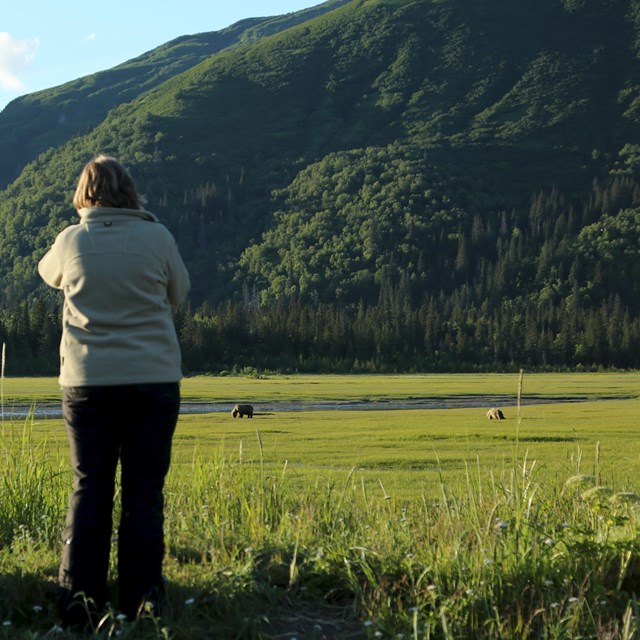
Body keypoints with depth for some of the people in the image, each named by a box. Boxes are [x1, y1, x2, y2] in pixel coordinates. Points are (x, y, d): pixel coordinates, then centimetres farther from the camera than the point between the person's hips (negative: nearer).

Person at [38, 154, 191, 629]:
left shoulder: (71, 241, -1)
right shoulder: (157, 237, -3)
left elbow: (49, 274, 21)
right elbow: (179, 293, 11)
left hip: (87, 382, 1)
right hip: (154, 379, -1)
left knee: (89, 491, 7)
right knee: (144, 493, 4)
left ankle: (79, 604, 6)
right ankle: (142, 602, 5)